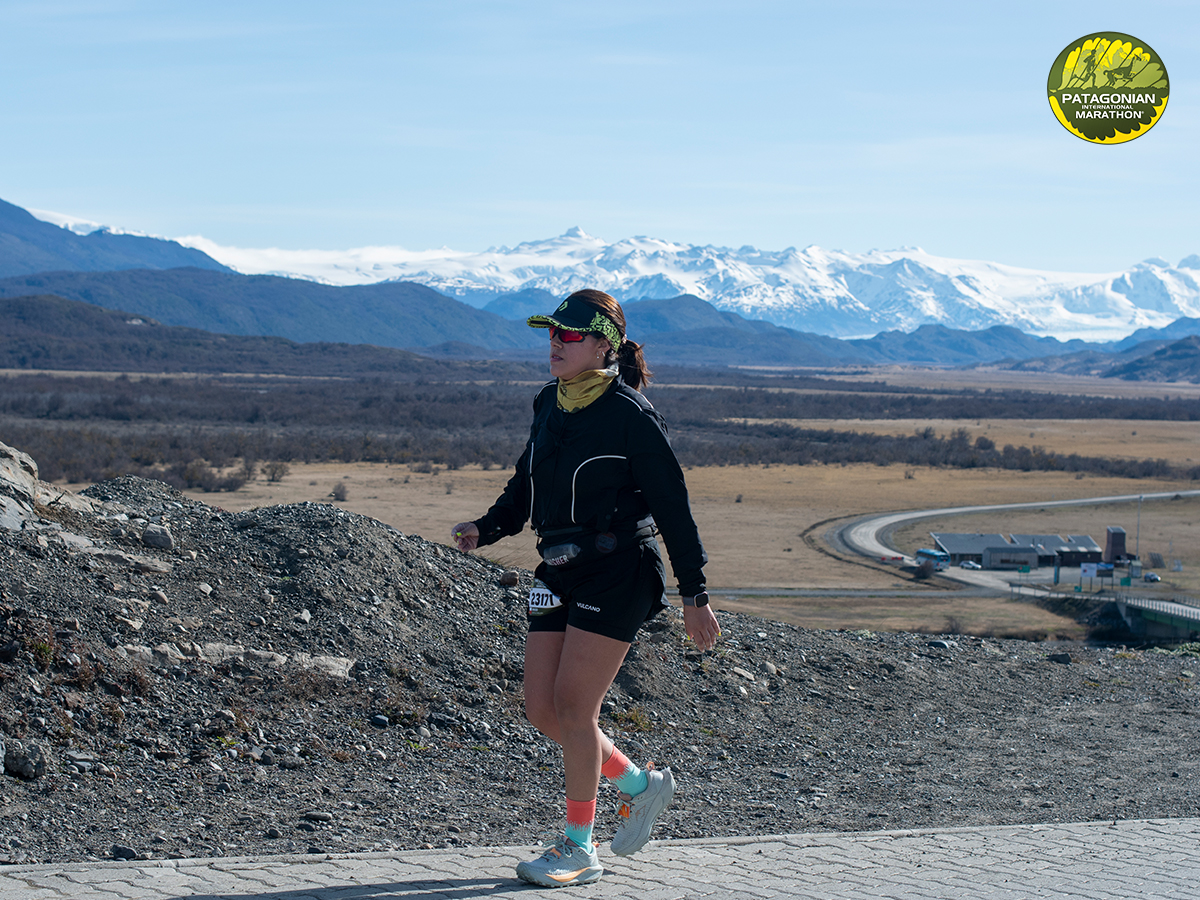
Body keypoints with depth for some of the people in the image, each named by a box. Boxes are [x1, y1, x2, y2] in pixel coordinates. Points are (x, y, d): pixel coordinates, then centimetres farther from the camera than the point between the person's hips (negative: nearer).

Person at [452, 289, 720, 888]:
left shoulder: (630, 415, -12)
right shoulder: (550, 405, 9)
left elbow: (673, 507, -10)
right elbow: (524, 490, 18)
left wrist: (695, 596, -10)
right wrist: (484, 530, -1)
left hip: (619, 574, -7)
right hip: (560, 574, 7)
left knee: (573, 705, -9)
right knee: (542, 709, 5)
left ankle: (580, 850, 4)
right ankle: (640, 784, 27)